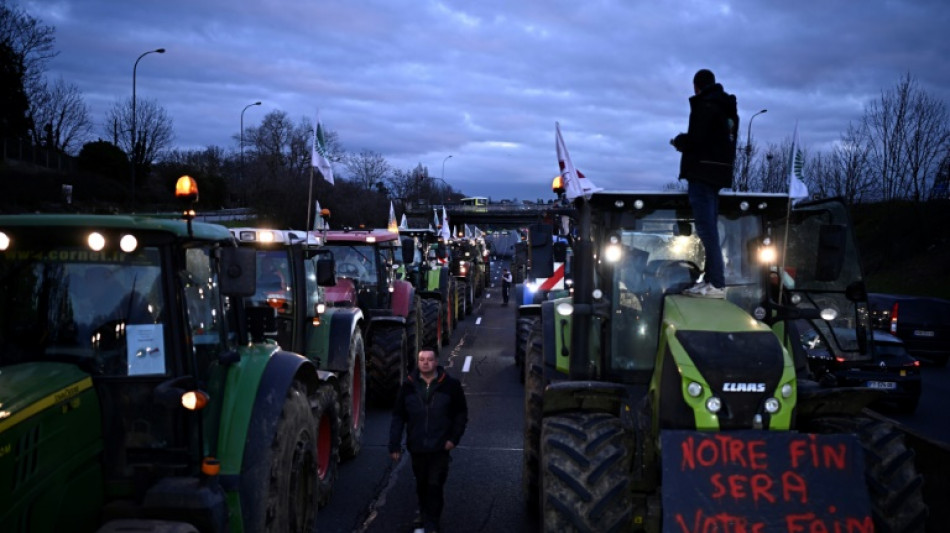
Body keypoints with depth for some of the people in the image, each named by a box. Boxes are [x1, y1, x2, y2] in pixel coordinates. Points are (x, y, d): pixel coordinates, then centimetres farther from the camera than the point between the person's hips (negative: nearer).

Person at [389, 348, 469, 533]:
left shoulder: (450, 385, -7)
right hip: (416, 447, 3)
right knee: (422, 485, 16)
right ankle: (424, 517, 37)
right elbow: (398, 417, 1)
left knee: (435, 486, -5)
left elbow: (461, 413, 0)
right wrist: (394, 445, -3)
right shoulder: (408, 386, -2)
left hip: (440, 448, -2)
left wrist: (454, 438, -7)